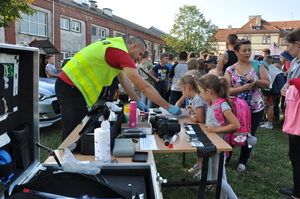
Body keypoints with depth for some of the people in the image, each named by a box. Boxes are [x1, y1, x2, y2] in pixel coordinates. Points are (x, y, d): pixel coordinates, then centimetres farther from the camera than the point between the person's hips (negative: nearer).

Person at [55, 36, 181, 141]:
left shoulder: (116, 46, 11)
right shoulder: (120, 53, -20)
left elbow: (124, 79, 15)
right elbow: (144, 87, -21)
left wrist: (138, 102, 13)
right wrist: (168, 107, -14)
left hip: (75, 86, 10)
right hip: (71, 87, -10)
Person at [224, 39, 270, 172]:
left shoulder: (258, 65, 0)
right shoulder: (230, 70, -2)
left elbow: (267, 83, -1)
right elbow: (226, 90, -10)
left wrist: (254, 81, -18)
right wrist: (243, 88, -22)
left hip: (256, 108, 1)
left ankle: (243, 162, 28)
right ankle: (226, 157, 31)